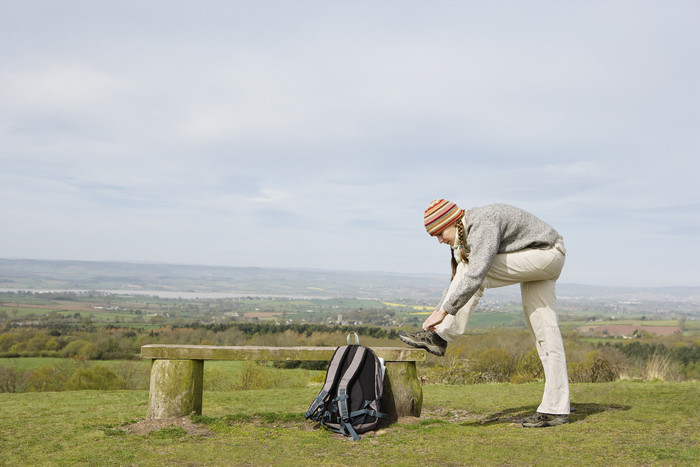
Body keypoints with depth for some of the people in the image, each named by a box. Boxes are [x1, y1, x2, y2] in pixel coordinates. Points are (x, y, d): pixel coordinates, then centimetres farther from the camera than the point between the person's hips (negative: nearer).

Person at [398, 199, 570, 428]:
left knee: (473, 271, -21)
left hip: (547, 255, -10)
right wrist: (437, 312, 7)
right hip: (536, 263, 10)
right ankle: (555, 409, 3)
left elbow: (475, 275, -37)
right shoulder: (463, 236, 5)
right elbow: (458, 281, 14)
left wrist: (444, 311, -35)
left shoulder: (483, 224, -26)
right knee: (543, 332, 3)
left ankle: (438, 337, -17)